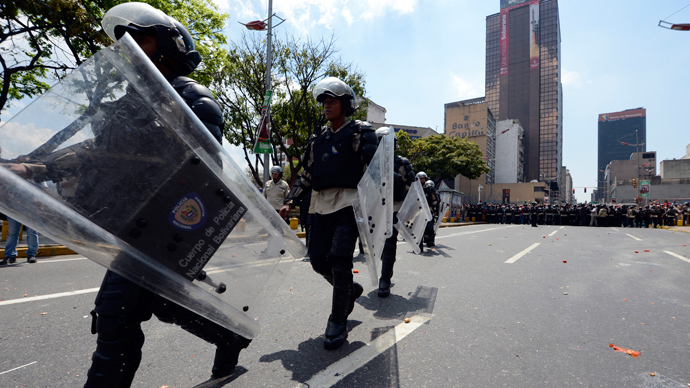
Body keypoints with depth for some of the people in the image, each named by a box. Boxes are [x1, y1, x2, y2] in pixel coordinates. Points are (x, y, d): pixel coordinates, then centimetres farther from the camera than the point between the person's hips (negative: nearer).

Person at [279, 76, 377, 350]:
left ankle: (337, 324, 0)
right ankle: (351, 289, 34)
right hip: (322, 206, 6)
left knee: (338, 258, -15)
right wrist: (290, 202, 10)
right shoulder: (317, 139, 20)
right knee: (319, 261, 4)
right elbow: (306, 174, 21)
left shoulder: (360, 132, 3)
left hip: (349, 204, -6)